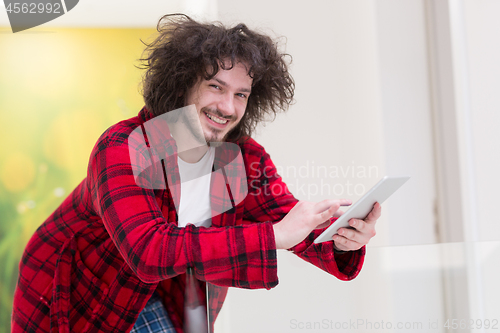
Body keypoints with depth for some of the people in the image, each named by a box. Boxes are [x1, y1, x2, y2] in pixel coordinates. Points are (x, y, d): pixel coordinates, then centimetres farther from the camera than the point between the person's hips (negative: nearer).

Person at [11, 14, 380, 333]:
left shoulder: (247, 159, -11)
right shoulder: (122, 149, -29)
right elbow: (148, 252, -42)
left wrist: (342, 239, -41)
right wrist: (276, 235, -48)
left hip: (155, 298, 4)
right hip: (70, 298, -4)